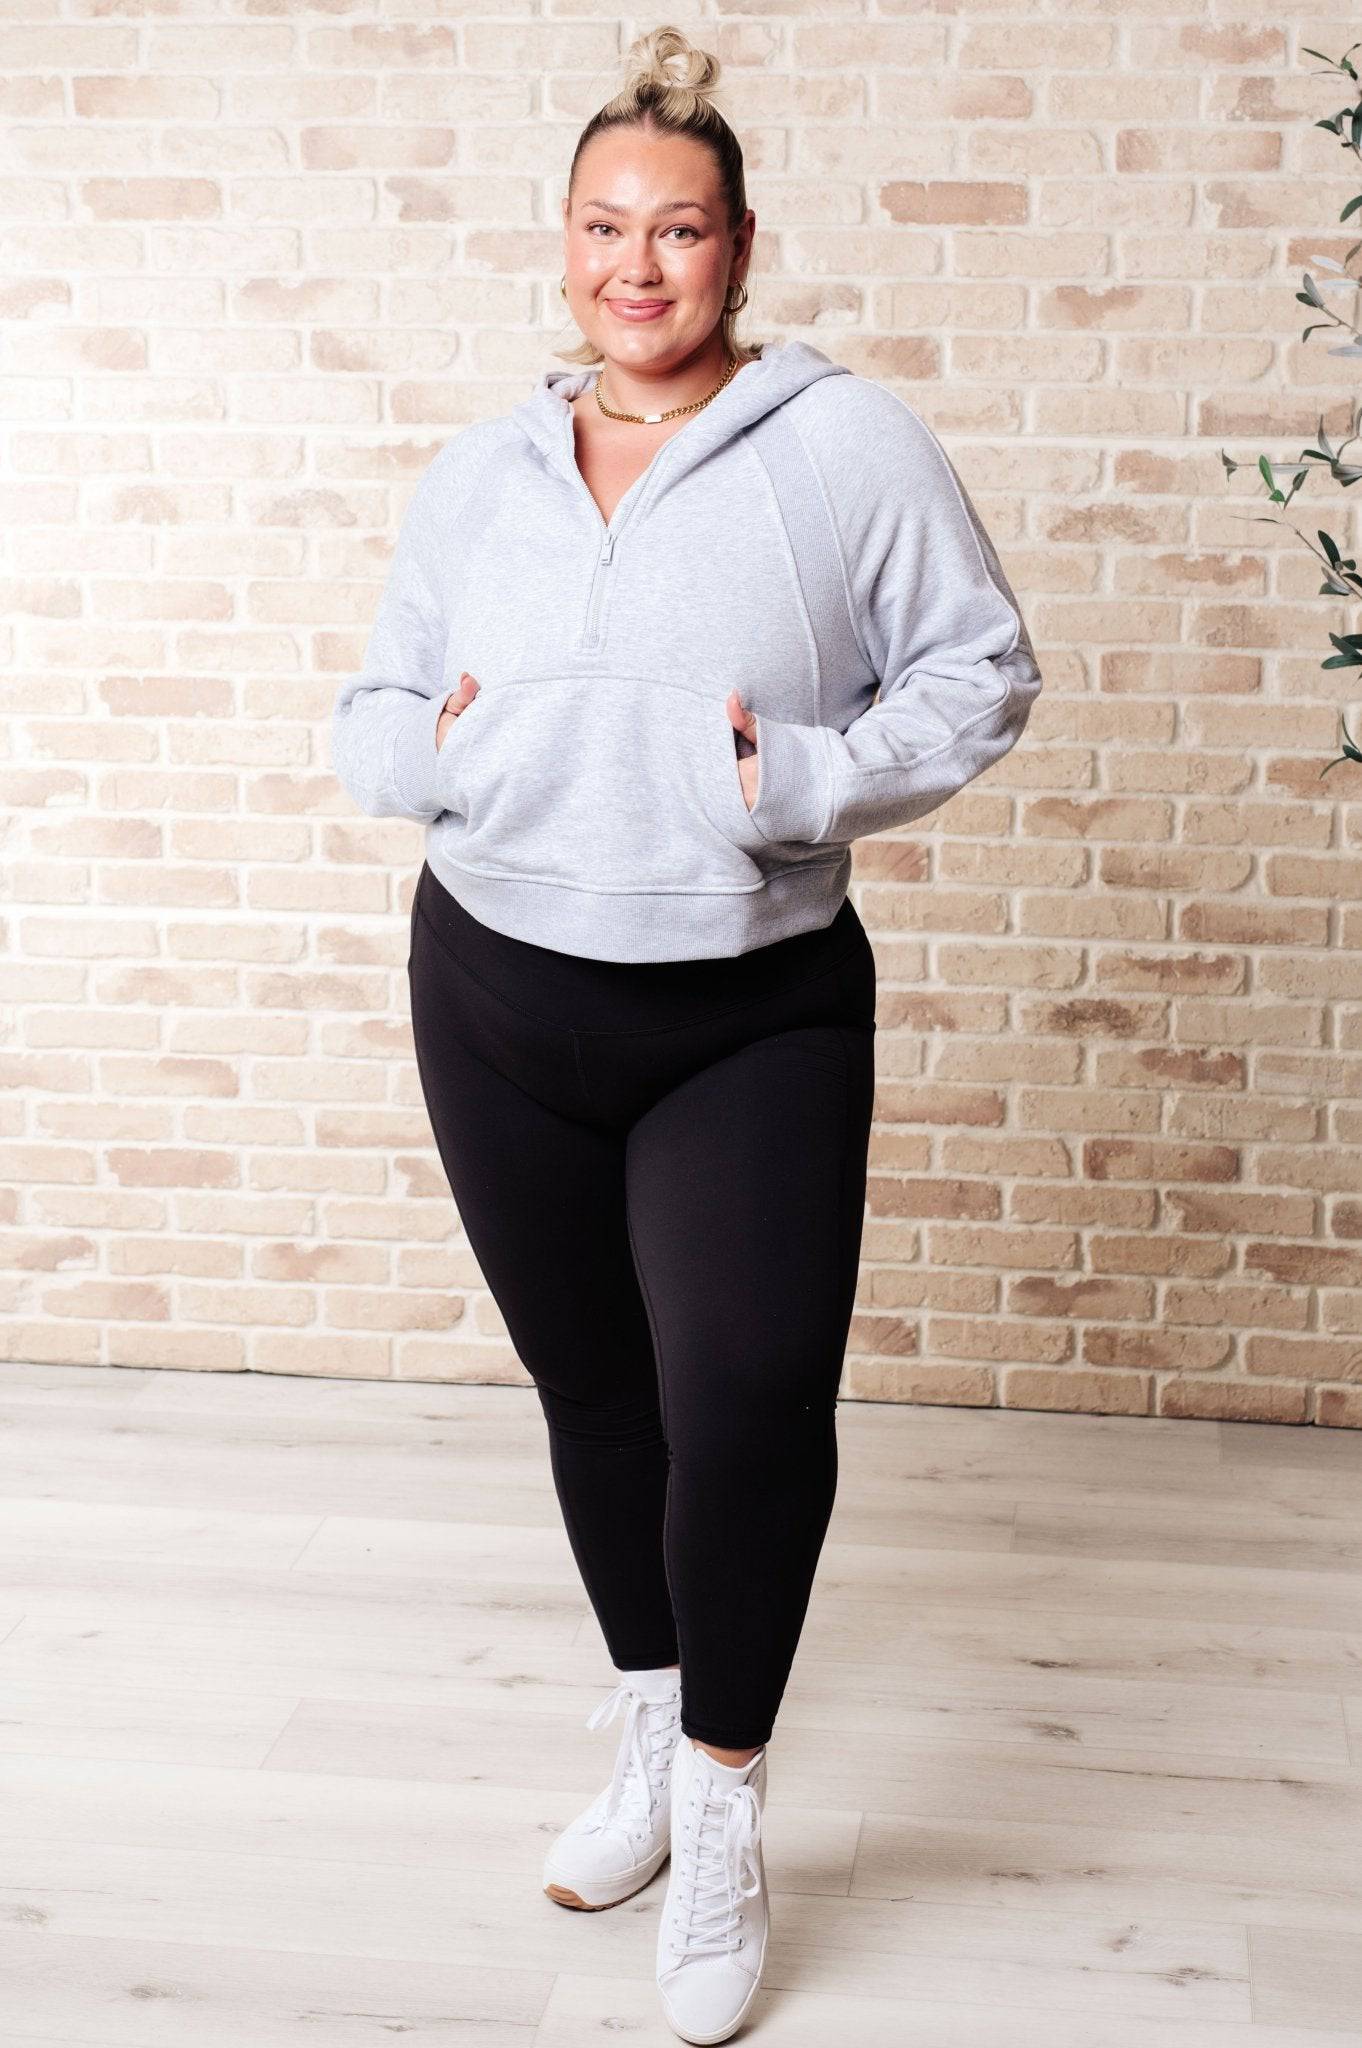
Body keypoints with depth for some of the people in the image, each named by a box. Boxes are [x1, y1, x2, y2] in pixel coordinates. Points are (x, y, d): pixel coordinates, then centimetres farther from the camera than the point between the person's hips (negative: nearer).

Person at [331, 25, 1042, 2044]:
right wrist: (433, 749, -11)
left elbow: (981, 672, -2)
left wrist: (804, 780, -18)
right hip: (499, 999, 4)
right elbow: (372, 713, 13)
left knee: (750, 1399, -15)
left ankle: (722, 1801, 10)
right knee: (592, 1392, 15)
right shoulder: (476, 473, 7)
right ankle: (653, 1732, 38)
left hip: (755, 1018, -4)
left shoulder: (849, 442, -5)